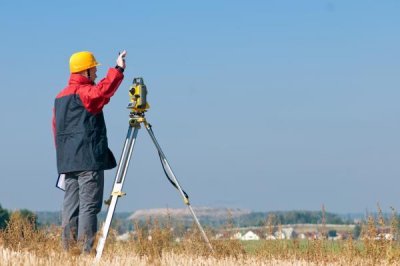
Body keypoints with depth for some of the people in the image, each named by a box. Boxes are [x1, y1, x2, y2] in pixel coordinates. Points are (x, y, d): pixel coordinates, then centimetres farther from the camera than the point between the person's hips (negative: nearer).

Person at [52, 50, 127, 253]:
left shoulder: (60, 96, 18)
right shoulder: (84, 92, -8)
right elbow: (103, 91, -31)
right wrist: (118, 69, -27)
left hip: (67, 162, 8)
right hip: (89, 160, -8)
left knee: (71, 206, 7)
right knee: (89, 206, -8)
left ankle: (68, 251, 4)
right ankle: (85, 251, -12)